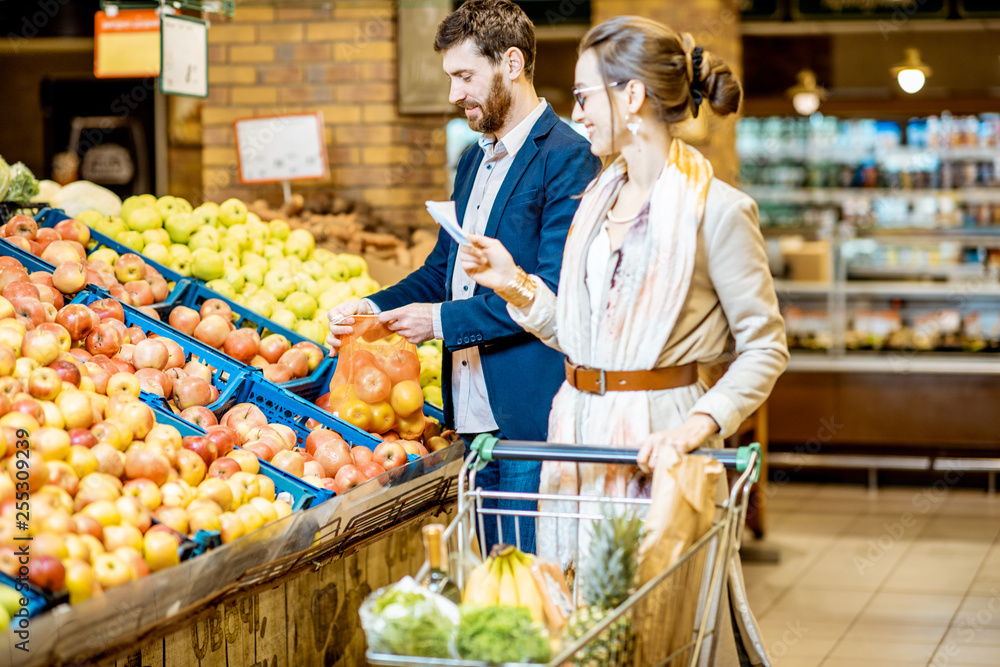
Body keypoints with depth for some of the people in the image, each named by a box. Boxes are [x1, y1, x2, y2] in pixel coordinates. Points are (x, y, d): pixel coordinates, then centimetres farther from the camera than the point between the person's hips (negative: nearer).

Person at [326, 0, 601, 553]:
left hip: (529, 413, -8)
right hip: (472, 416, 8)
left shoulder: (567, 158, -10)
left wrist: (442, 320, -16)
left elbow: (554, 289, -18)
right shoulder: (474, 160, 19)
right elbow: (442, 269, 23)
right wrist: (374, 309, 5)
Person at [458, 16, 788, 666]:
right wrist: (516, 285, 6)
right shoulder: (598, 197, 13)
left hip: (656, 436, -7)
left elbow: (766, 349, -9)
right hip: (580, 429, 7)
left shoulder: (718, 210, -10)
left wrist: (700, 424, -21)